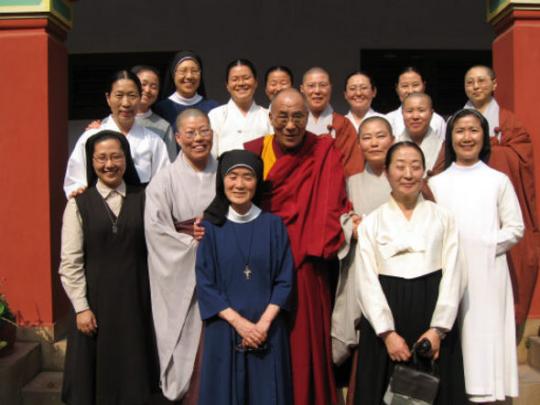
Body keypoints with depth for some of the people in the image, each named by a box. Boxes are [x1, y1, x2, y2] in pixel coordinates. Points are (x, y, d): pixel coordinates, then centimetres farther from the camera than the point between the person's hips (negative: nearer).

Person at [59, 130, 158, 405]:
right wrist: (81, 307, -9)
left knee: (132, 370, 10)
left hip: (134, 297, 2)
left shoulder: (142, 199, 4)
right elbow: (70, 262, -5)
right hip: (95, 298, -1)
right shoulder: (79, 203, -3)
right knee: (96, 372, 8)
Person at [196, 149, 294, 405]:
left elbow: (285, 279, -2)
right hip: (224, 328, 0)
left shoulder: (273, 225, 1)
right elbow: (205, 284, -4)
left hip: (267, 330, 1)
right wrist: (238, 322, -13)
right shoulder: (211, 227, 0)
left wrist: (264, 322, -13)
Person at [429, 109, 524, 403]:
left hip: (487, 274, -1)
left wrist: (487, 245, -11)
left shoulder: (499, 181, 5)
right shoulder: (436, 183, 9)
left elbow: (515, 228, 2)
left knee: (485, 334, -2)